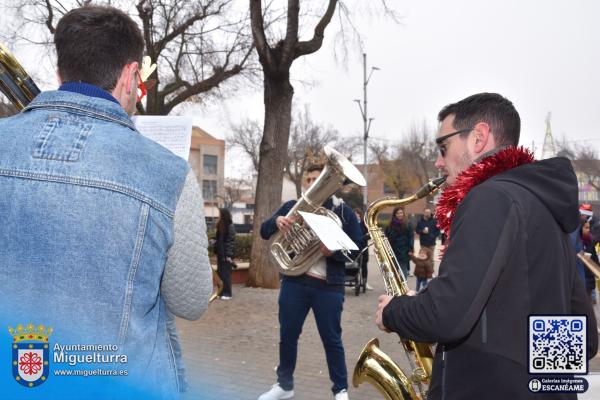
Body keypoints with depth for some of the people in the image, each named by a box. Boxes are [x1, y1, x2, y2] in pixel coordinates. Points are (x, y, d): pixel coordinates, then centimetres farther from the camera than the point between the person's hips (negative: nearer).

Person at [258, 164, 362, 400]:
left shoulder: (343, 211, 0)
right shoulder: (292, 206, 7)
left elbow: (358, 247, -3)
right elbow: (264, 232, 4)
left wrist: (334, 251, -22)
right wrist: (277, 221, -19)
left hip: (328, 286, -2)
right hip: (294, 282, 3)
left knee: (331, 338, 6)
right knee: (287, 335, 11)